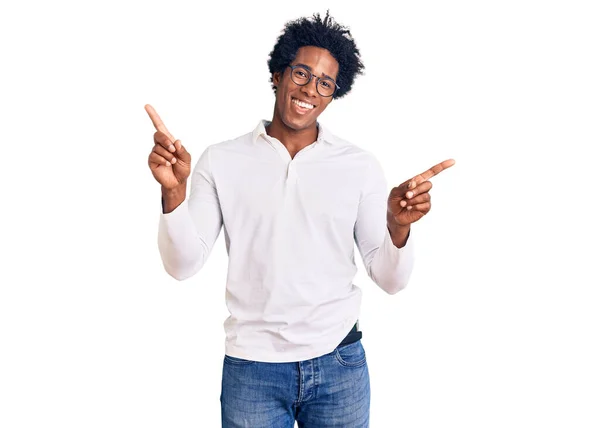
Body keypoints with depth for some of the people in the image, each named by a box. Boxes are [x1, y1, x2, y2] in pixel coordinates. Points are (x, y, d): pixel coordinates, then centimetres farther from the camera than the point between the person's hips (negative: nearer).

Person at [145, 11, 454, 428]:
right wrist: (174, 191, -20)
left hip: (339, 365, 1)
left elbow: (390, 280, -3)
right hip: (250, 367, 0)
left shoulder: (361, 166, -1)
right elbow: (183, 265, -4)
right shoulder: (221, 160, -1)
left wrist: (399, 226, -22)